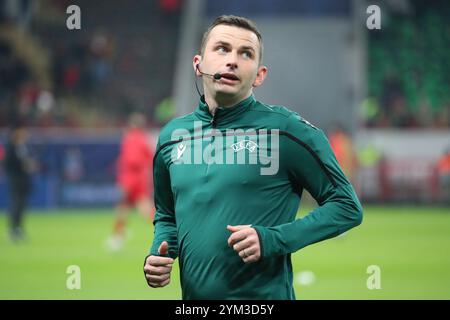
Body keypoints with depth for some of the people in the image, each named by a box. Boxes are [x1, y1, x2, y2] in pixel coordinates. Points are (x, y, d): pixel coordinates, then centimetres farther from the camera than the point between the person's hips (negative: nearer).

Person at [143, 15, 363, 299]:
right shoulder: (172, 136, 6)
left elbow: (347, 207, -7)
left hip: (265, 295, -4)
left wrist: (272, 239, -18)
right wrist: (158, 255, -1)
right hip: (194, 293, 5)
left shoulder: (286, 129, -8)